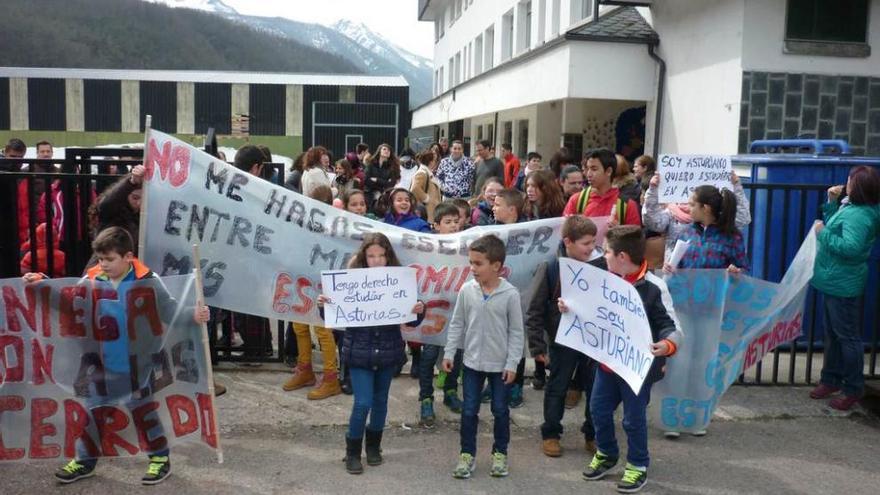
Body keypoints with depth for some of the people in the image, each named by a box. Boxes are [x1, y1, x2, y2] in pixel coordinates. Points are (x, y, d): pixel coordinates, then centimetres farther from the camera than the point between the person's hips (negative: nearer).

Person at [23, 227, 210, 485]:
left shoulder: (146, 281, -15)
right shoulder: (92, 280, -3)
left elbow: (169, 309, -18)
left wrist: (194, 315, -36)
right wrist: (41, 282, -3)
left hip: (137, 367, -4)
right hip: (104, 366, 5)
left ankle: (160, 459, 25)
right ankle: (84, 461, 34)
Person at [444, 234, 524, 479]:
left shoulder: (510, 294, -14)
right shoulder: (467, 290, -7)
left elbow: (516, 332, -8)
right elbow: (457, 324, 3)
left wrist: (512, 363, -9)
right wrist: (449, 353, 1)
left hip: (500, 365, -2)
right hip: (472, 362, 2)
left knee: (500, 411, 12)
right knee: (469, 411, 9)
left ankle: (500, 453, 29)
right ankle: (467, 454, 23)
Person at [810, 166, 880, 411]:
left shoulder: (859, 215, -24)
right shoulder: (850, 206, 5)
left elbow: (851, 248, -34)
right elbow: (834, 227, 18)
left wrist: (822, 233, -25)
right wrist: (832, 202, 7)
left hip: (843, 286, -10)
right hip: (833, 282, 10)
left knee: (847, 336, 2)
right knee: (833, 334, 20)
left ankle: (853, 388, 15)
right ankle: (831, 379, 33)